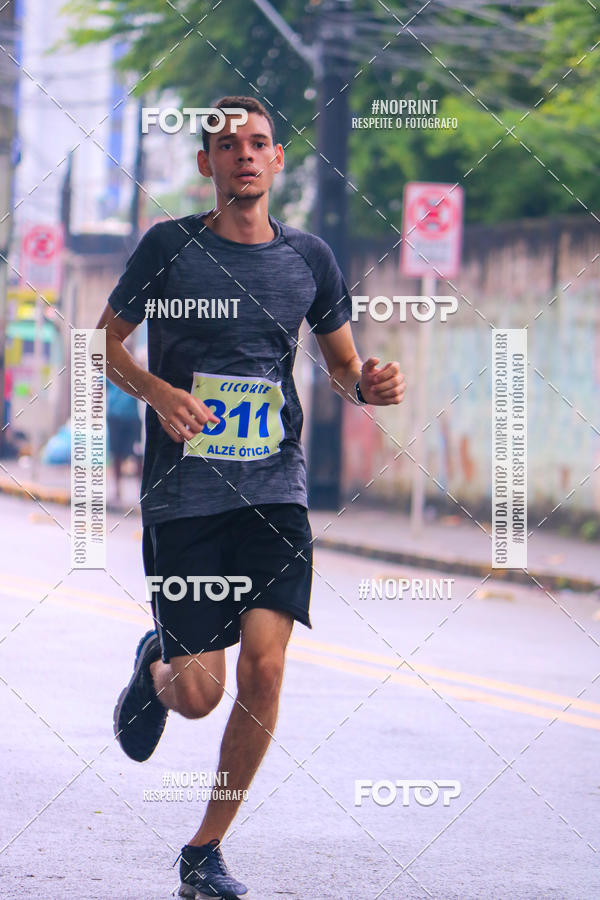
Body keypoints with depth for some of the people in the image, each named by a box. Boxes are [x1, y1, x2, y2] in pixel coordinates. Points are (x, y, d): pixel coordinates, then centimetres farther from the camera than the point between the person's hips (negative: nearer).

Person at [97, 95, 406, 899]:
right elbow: (106, 341, 7)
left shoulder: (308, 258, 6)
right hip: (182, 494, -2)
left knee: (264, 665, -14)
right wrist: (157, 392, -13)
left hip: (275, 492, 2)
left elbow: (341, 361, 18)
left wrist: (367, 384, -6)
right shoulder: (171, 247, -2)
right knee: (200, 695, -5)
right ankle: (156, 667, 35)